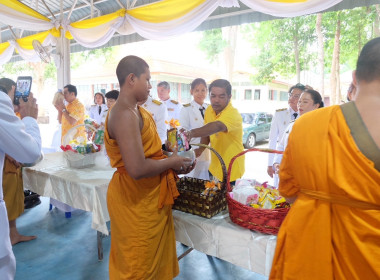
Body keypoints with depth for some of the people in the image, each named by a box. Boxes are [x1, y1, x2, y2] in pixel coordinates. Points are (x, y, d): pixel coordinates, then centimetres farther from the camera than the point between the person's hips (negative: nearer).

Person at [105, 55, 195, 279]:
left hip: (149, 198, 9)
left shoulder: (136, 111, 9)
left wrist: (173, 166, 1)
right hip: (136, 202, -9)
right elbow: (138, 169, -31)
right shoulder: (125, 115, -24)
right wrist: (171, 162, -16)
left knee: (155, 260, 26)